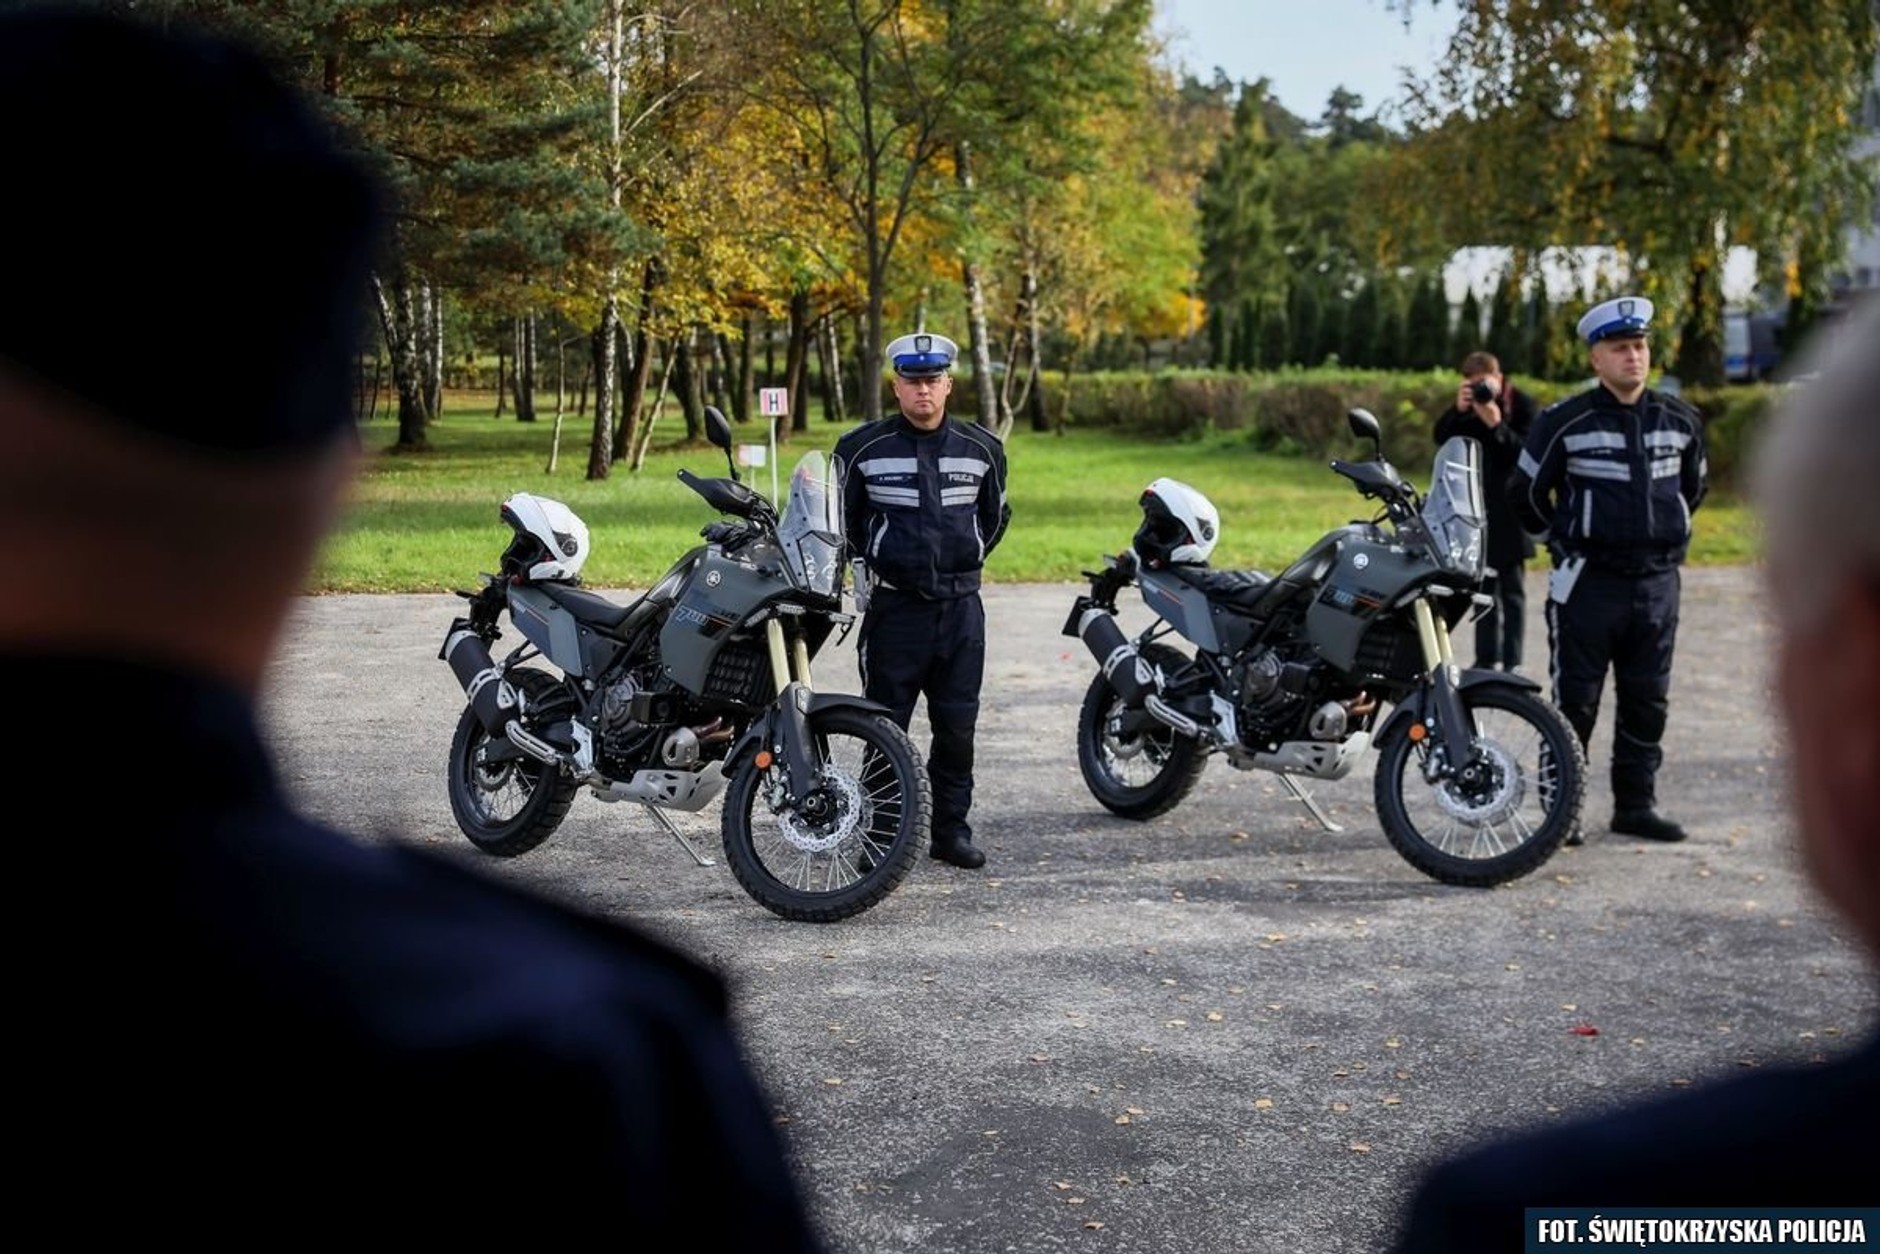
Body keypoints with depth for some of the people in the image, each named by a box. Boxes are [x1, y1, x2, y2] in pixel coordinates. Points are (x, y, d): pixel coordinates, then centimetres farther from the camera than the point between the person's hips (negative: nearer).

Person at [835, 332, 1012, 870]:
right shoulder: (862, 448, -3)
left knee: (957, 726, 6)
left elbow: (995, 515, 22)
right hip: (893, 606, -2)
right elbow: (839, 516, 13)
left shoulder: (982, 448, 5)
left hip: (961, 606, 2)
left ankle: (952, 829, 16)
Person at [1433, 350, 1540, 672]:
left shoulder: (1522, 404, -7)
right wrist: (1458, 410, -19)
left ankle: (1512, 661, -2)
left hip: (1509, 509, -5)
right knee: (1484, 587, 11)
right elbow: (1442, 437, -3)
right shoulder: (1466, 405, 7)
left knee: (1512, 589, -3)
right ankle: (1486, 658, 16)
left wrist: (1497, 424, -26)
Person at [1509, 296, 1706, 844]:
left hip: (1657, 581, 5)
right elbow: (1527, 491, 3)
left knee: (1647, 701, 10)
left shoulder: (1679, 421, 7)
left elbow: (1693, 485, 25)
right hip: (1587, 583, -4)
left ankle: (1637, 803, 20)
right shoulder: (1565, 422, -7)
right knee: (1574, 701, -1)